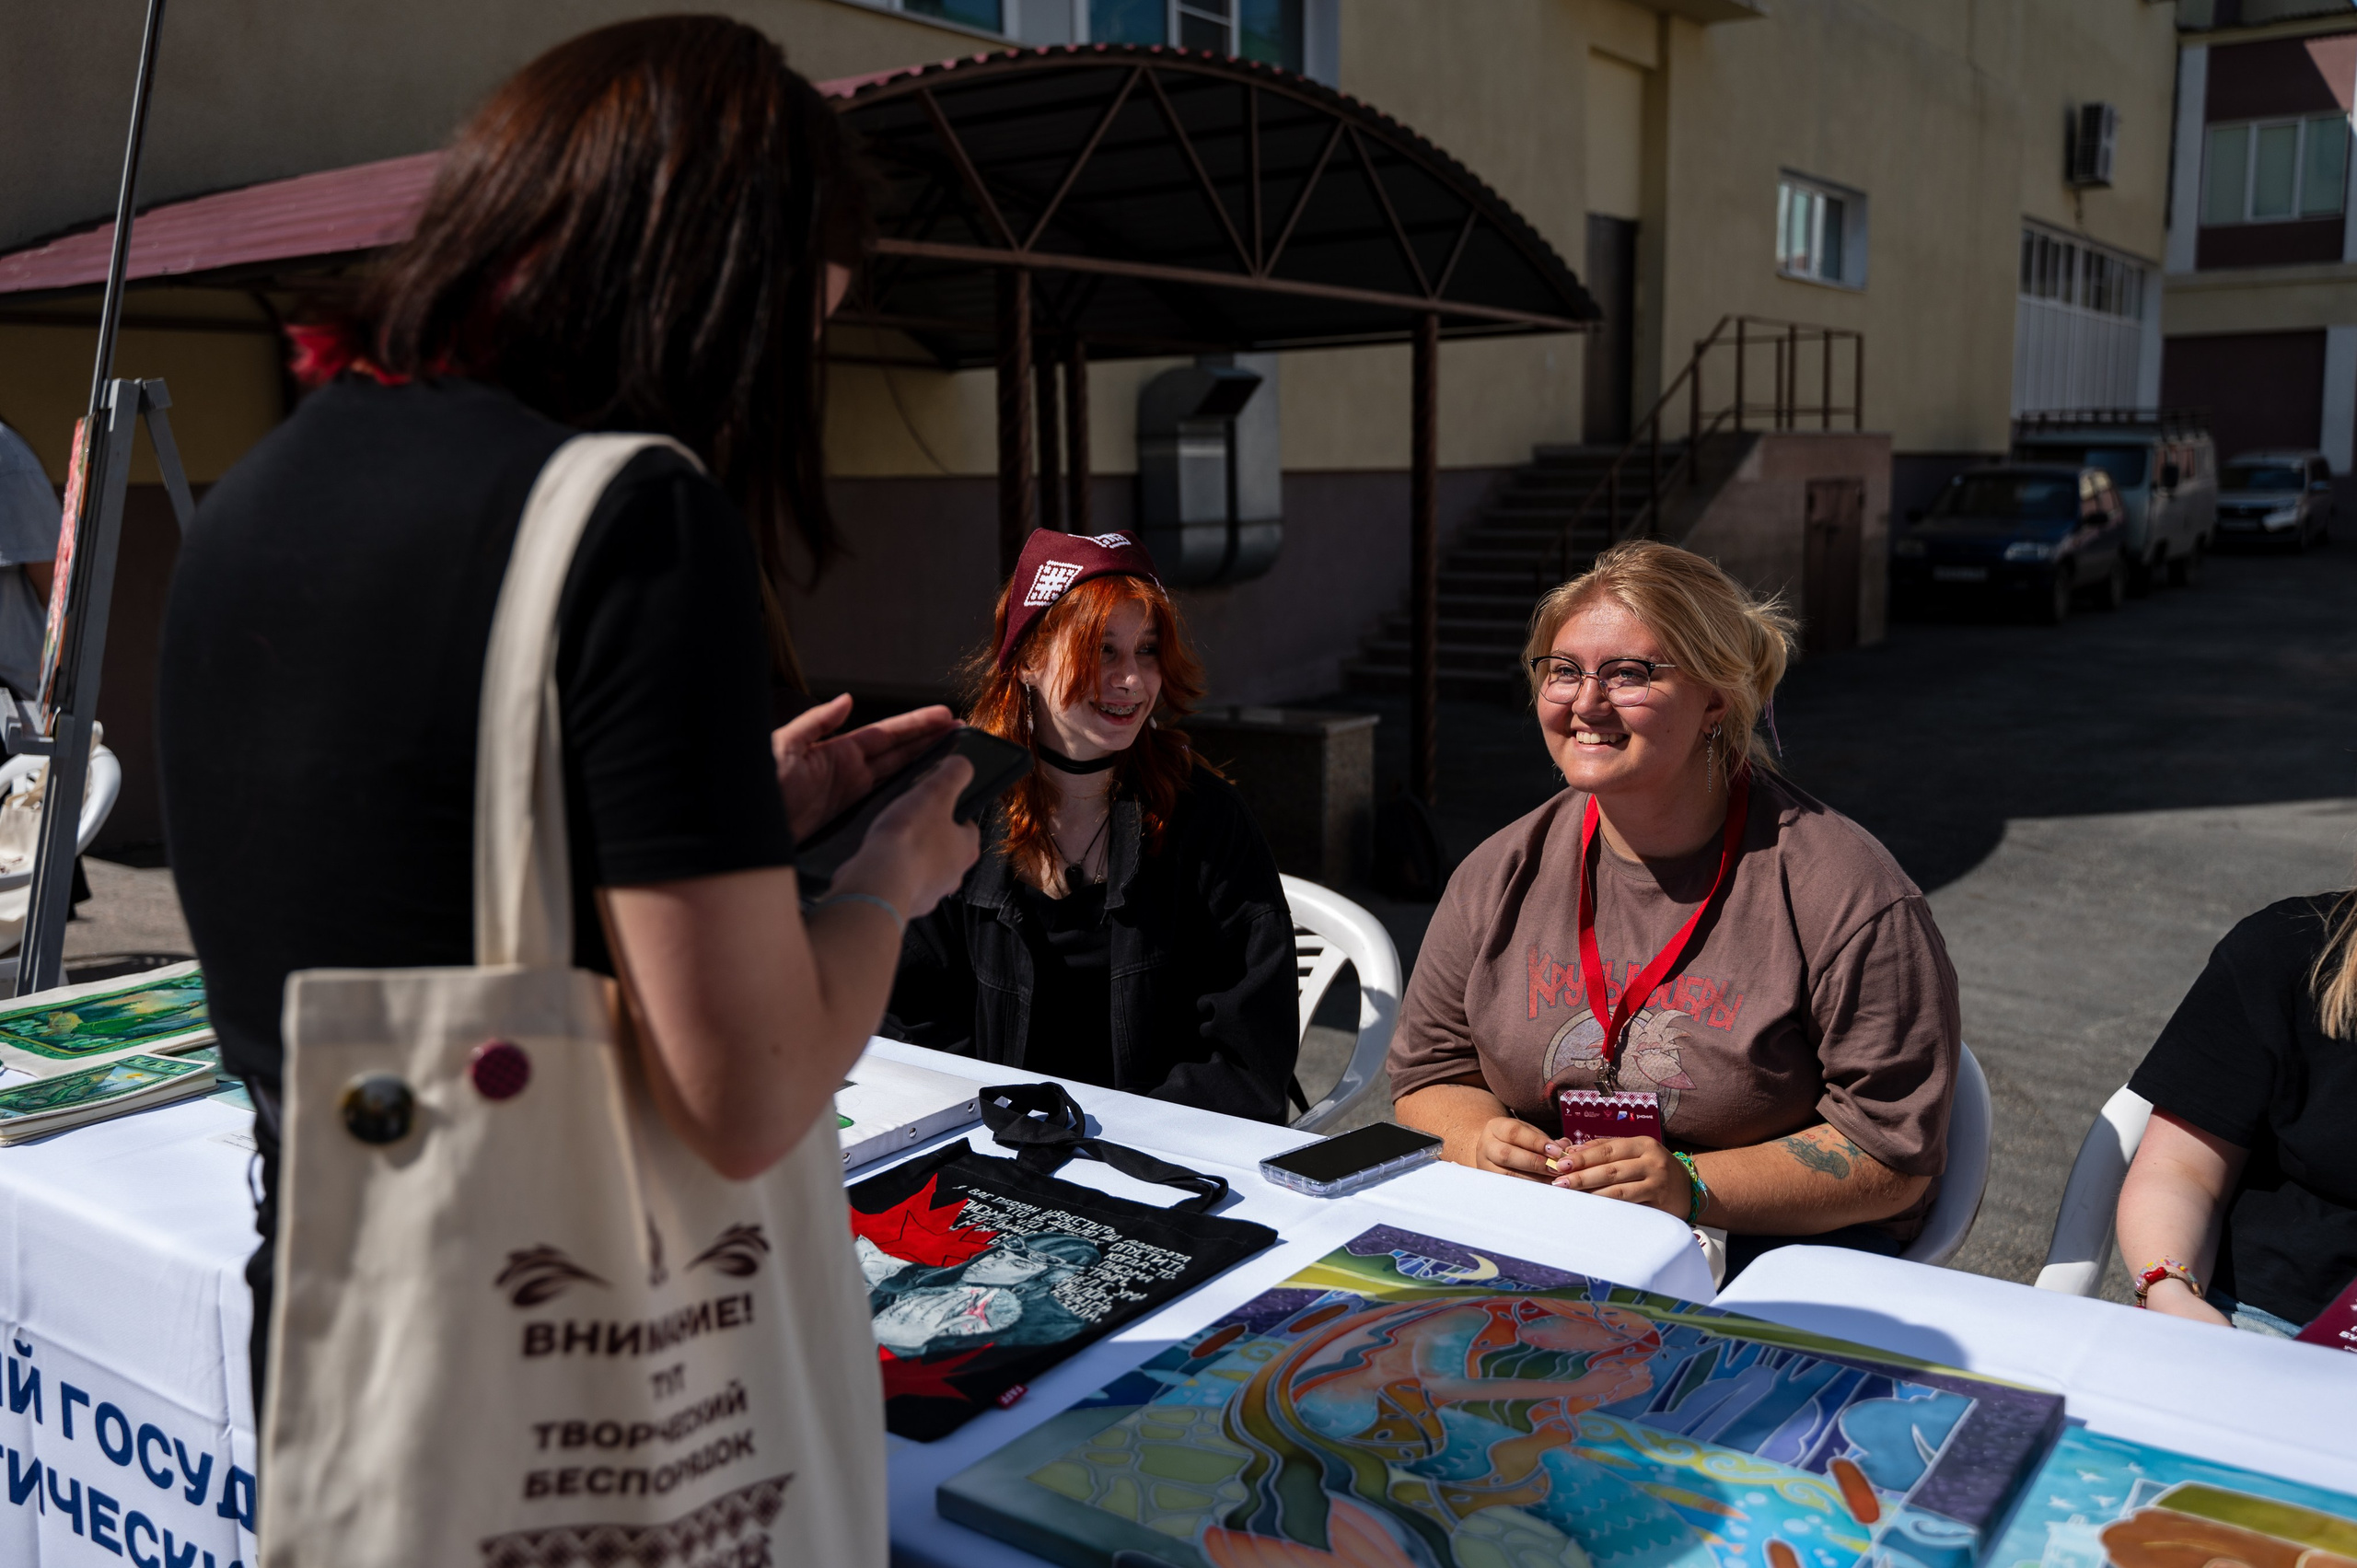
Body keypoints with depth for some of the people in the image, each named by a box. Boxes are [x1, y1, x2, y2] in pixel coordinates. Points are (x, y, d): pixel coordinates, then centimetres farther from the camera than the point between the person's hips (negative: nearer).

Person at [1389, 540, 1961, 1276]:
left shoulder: (1849, 894, -12)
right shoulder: (1502, 875, 4)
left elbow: (1894, 1153, -11)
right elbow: (1428, 1075, 13)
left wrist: (1690, 1186, -21)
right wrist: (1478, 1139, -10)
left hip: (1775, 1250, -3)